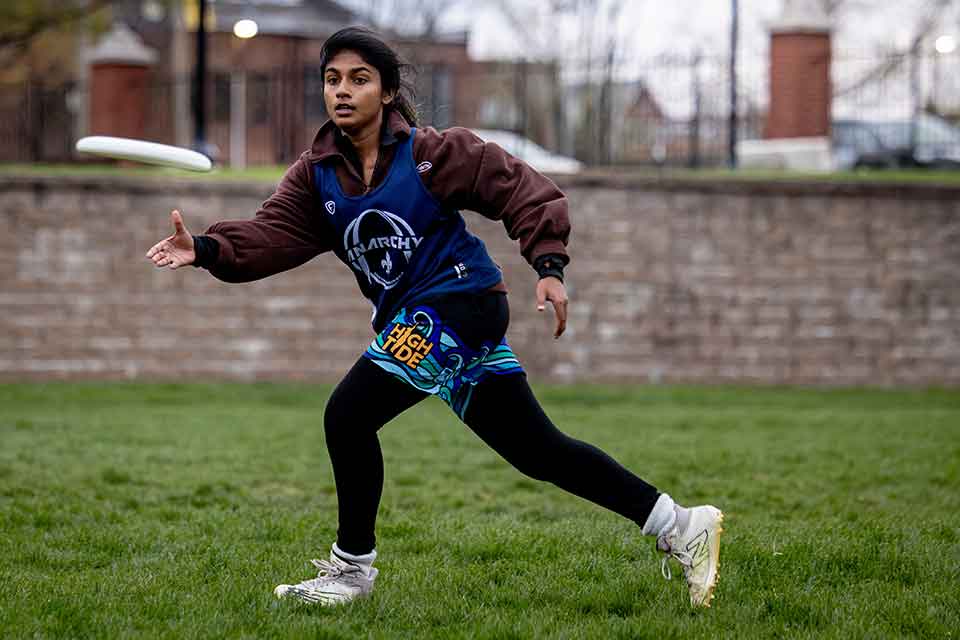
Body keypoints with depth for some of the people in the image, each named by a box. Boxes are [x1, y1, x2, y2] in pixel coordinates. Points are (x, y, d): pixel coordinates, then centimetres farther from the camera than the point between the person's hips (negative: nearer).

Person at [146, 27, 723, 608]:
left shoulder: (429, 152, -10)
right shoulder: (316, 174, 5)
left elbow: (522, 189, -9)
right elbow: (273, 234, -8)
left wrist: (549, 265, -20)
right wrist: (207, 249, -26)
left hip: (462, 300, -7)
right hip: (410, 318, 7)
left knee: (348, 416, -17)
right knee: (539, 452, 11)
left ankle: (352, 567, 0)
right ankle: (677, 525, 19)